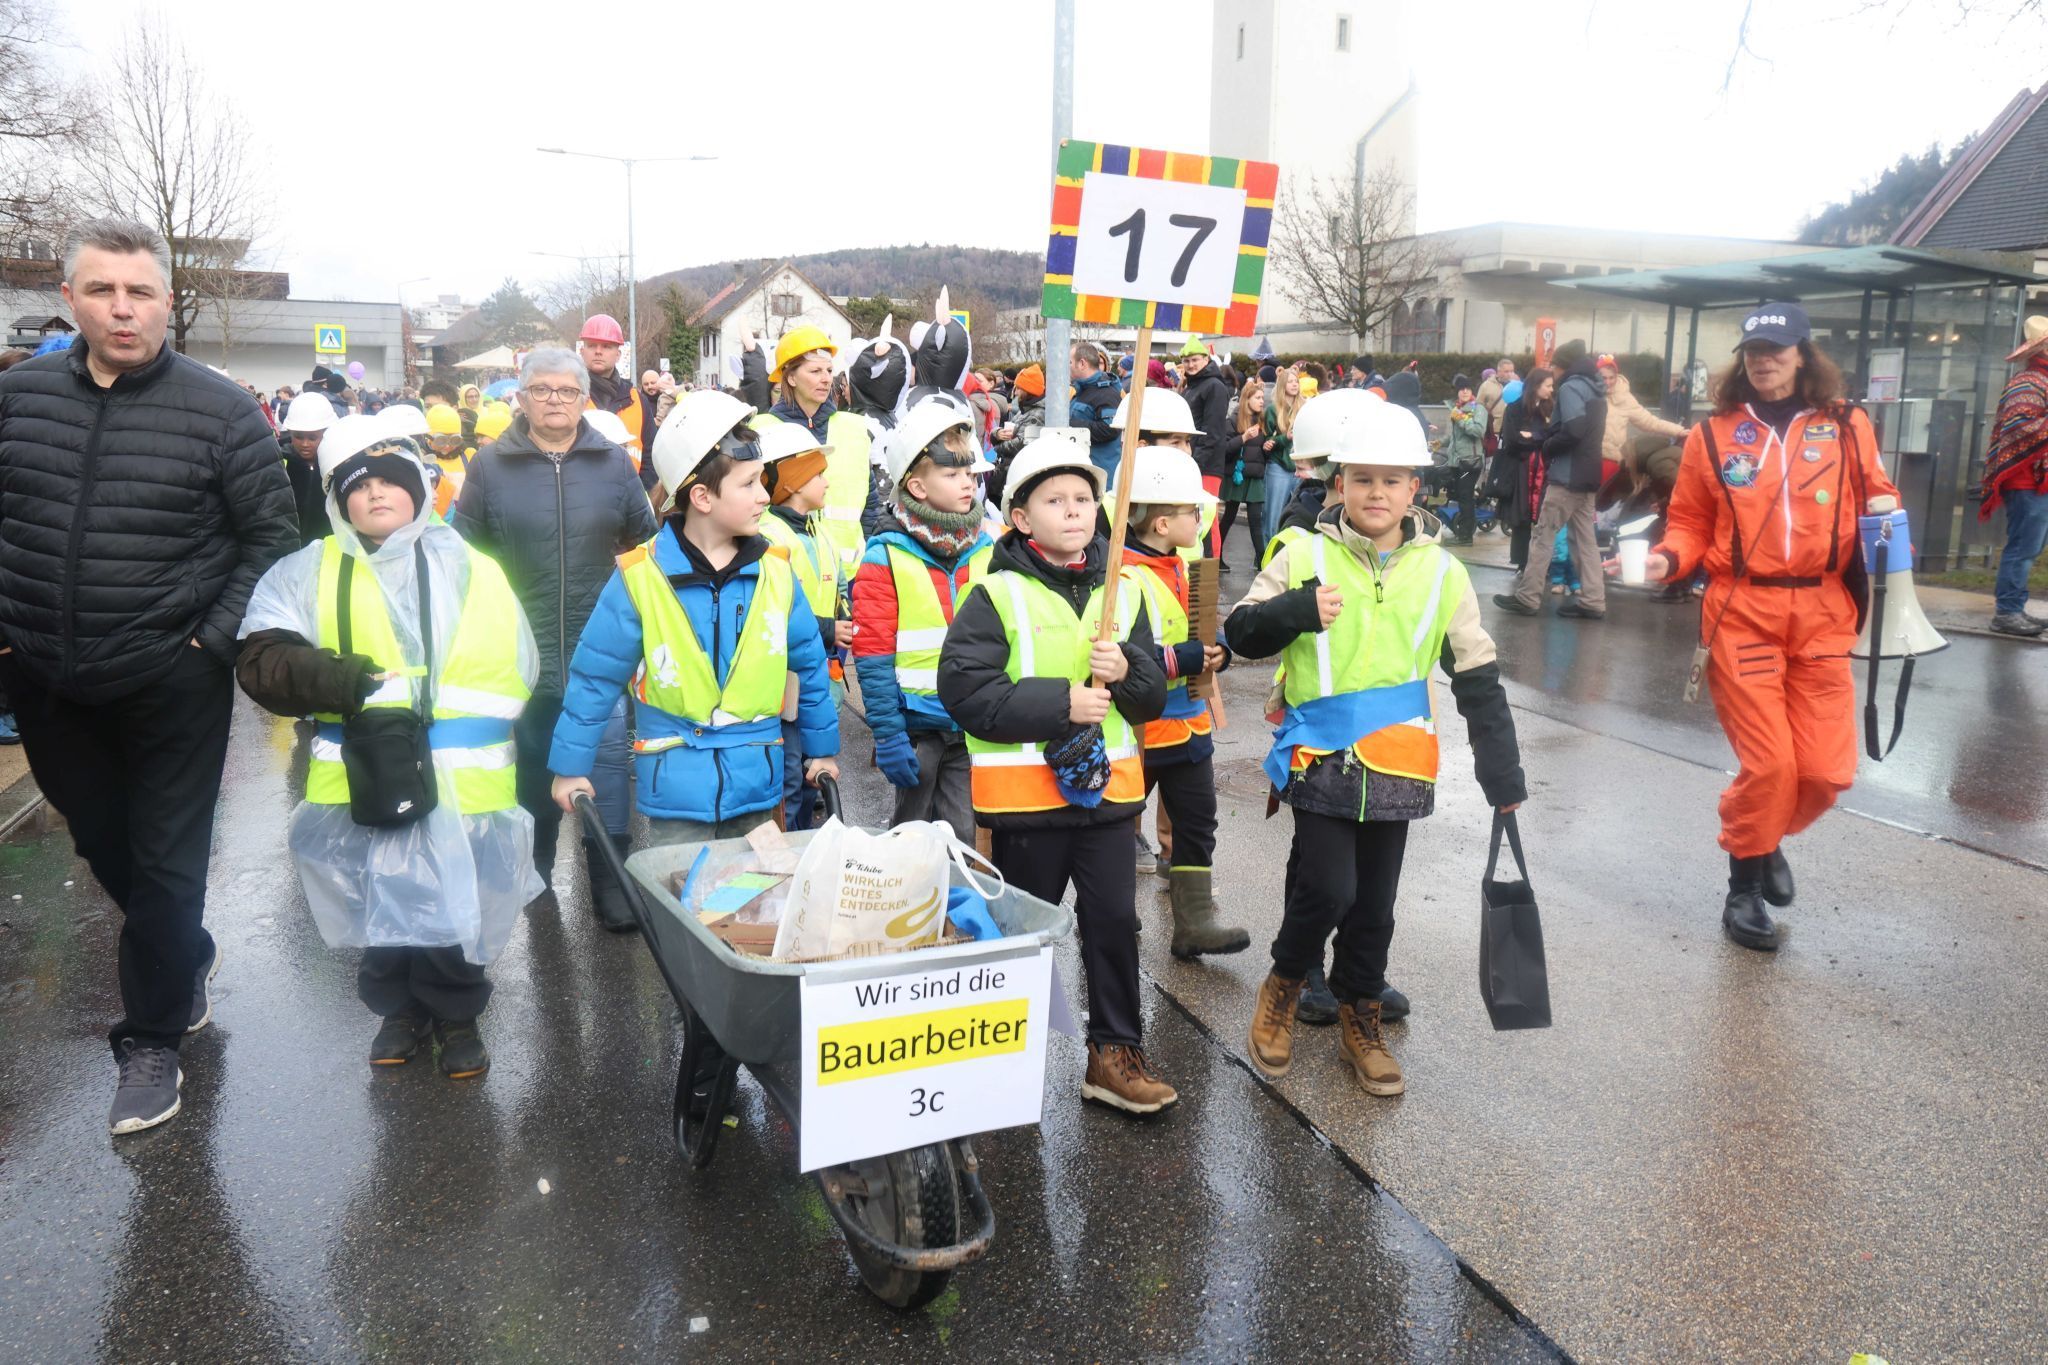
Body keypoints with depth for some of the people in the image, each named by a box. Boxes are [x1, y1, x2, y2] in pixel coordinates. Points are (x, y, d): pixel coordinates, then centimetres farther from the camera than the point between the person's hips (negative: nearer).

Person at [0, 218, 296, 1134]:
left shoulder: (219, 410, -10)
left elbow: (273, 538, -6)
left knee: (165, 864, 5)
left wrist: (214, 640, -12)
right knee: (103, 844, 20)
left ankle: (152, 1040, 21)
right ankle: (189, 959, 45)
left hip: (170, 685, -4)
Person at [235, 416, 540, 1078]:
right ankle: (399, 1009, 37)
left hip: (463, 788, 0)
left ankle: (456, 1015, 32)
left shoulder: (474, 571, 8)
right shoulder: (311, 572, 6)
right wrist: (338, 682, -21)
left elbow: (518, 673, 5)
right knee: (381, 910, 14)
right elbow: (260, 660, -6)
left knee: (456, 909, 9)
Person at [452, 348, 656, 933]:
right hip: (522, 646, 1)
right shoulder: (491, 465, 1)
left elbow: (645, 541, 12)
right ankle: (533, 867, 33)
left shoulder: (614, 462, 3)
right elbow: (463, 551, 5)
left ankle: (610, 879, 5)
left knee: (608, 757, -3)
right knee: (533, 759, 15)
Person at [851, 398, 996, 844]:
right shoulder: (886, 557, -8)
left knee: (964, 838, 8)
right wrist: (888, 737, -13)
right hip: (915, 725, -3)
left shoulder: (988, 551, 5)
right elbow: (872, 656, -10)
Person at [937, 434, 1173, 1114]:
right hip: (1025, 794, -4)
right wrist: (1060, 701, -20)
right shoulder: (996, 593, -8)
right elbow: (964, 689, -18)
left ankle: (1115, 1054, 24)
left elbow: (1153, 696, 9)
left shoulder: (1123, 589, 7)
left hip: (1106, 785, 4)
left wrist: (1126, 671, -14)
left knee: (1114, 922, 9)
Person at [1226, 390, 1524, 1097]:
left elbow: (1479, 684, 7)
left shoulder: (1442, 573, 3)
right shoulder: (1305, 557, -2)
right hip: (1320, 759, -2)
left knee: (1375, 901, 12)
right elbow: (1240, 634, -1)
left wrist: (1504, 779, 6)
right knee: (1327, 888, -9)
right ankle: (1282, 985, 20)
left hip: (1396, 764, 3)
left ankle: (1360, 1017, 32)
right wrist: (1296, 610, -20)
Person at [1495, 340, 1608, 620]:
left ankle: (1526, 598, -2)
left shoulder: (1571, 387, -10)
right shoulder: (1595, 389, 17)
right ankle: (1592, 601, 7)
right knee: (1584, 538, 9)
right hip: (1587, 476, 9)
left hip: (1567, 476, -9)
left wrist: (1547, 447, -7)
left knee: (1542, 535, -4)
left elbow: (1573, 430, -22)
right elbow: (1593, 432, 16)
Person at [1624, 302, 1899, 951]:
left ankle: (1770, 838, 34)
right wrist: (1666, 559, -14)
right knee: (1768, 764, -5)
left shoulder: (1846, 426, 5)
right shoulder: (1713, 434, 2)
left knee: (1827, 769, 1)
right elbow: (1691, 525, 5)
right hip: (1742, 613, -2)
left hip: (1822, 615, 2)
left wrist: (1886, 509, -6)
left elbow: (1875, 493, 16)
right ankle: (1744, 882, 19)